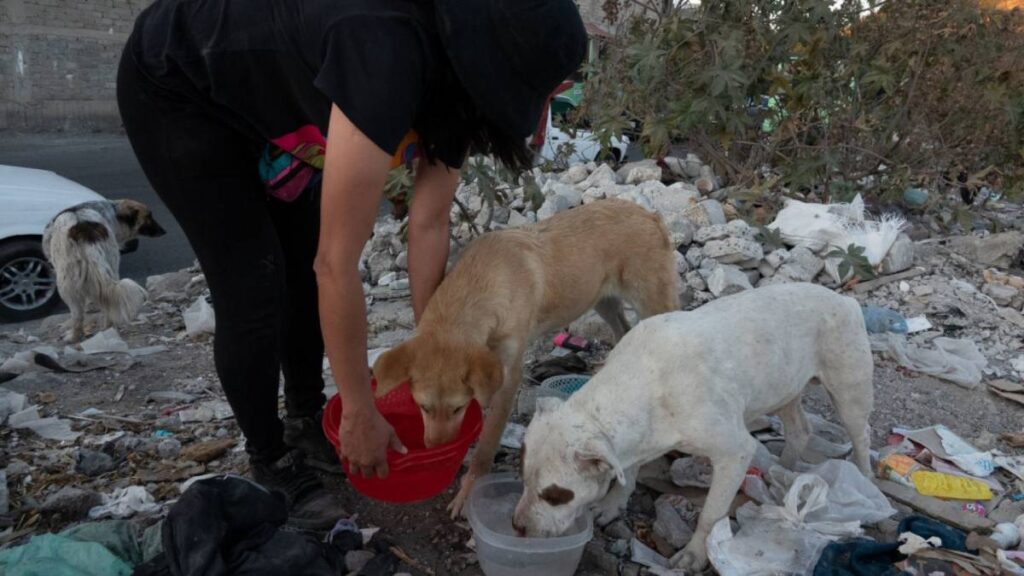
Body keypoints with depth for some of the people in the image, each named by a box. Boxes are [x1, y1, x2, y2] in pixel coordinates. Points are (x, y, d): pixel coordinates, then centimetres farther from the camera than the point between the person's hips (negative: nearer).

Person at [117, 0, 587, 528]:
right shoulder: (386, 59, -39)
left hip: (264, 99, 8)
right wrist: (361, 414, -25)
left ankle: (305, 421, 27)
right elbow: (336, 264, -36)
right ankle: (270, 462, 12)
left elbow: (428, 224, -7)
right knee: (252, 289, -9)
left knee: (305, 271, 8)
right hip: (175, 92, -8)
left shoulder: (453, 76, -14)